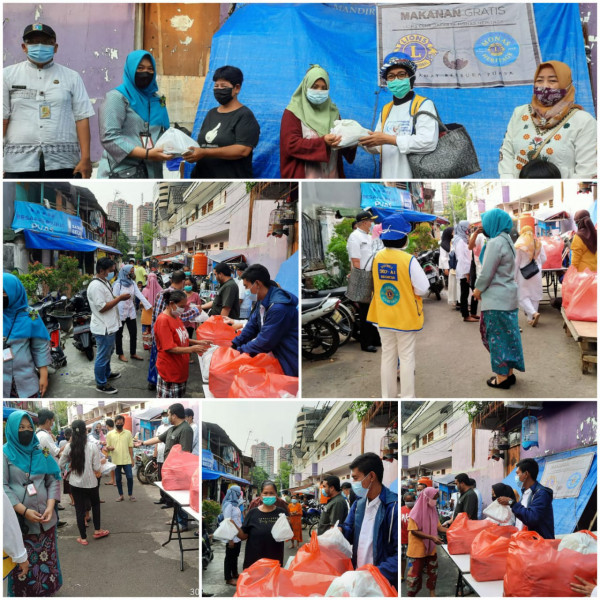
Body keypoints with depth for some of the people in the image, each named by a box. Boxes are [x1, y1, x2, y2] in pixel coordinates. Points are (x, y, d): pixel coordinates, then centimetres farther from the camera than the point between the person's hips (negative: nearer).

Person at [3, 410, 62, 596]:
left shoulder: (40, 452, 8)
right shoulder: (5, 453, -3)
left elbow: (53, 481, 8)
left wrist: (50, 507, -9)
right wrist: (24, 511, -18)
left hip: (44, 518, 3)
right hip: (18, 520, -3)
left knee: (46, 561, 8)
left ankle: (46, 593, 22)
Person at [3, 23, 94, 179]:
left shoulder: (71, 77, 10)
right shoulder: (8, 75, 10)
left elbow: (81, 118, 4)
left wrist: (85, 158, -5)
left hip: (62, 162, 0)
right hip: (19, 163, 0)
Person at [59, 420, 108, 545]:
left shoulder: (69, 447, -9)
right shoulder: (93, 447, -15)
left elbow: (61, 464, 0)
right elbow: (97, 468, -13)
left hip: (75, 483, 1)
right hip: (90, 482, -1)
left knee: (80, 509, 11)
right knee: (95, 504, 24)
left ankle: (83, 538, 18)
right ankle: (97, 531, 31)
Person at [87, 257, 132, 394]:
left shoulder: (104, 283, 10)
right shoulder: (96, 286, -23)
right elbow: (102, 307, -25)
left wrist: (119, 298, 6)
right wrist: (119, 298, -21)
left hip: (109, 326, 11)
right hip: (103, 328, -11)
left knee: (107, 353, 26)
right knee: (102, 356, 2)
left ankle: (106, 374, 45)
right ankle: (101, 384, 13)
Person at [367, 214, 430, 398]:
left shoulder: (377, 258, -4)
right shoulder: (408, 260, -19)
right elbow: (423, 288, -16)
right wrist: (409, 288, 3)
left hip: (384, 316, 5)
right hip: (405, 317, -5)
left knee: (387, 356, 15)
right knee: (406, 358, 7)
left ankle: (388, 396, 23)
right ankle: (407, 397, 13)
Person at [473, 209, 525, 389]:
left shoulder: (495, 243, -18)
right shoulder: (506, 241, 11)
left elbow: (486, 273, -17)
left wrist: (477, 290, -1)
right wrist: (482, 289, 8)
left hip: (496, 299, -9)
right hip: (508, 296, 9)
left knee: (497, 337, 2)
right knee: (507, 335, 14)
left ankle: (502, 377, 10)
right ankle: (509, 373, 22)